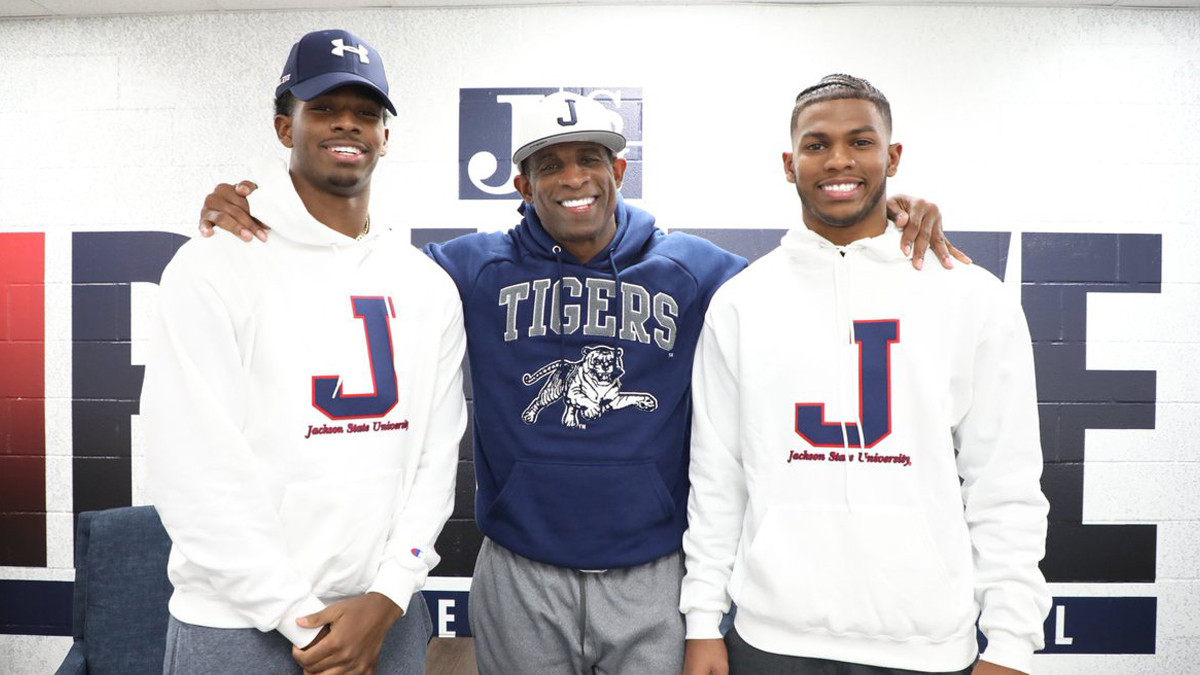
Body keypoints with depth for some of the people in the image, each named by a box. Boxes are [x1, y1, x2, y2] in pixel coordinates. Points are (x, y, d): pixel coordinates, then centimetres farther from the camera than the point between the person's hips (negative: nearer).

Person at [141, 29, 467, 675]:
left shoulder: (428, 286, 2)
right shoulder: (215, 269, -10)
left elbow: (436, 455, 1)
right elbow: (197, 476, -14)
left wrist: (388, 597, -8)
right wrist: (302, 621, -13)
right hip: (241, 622, -3)